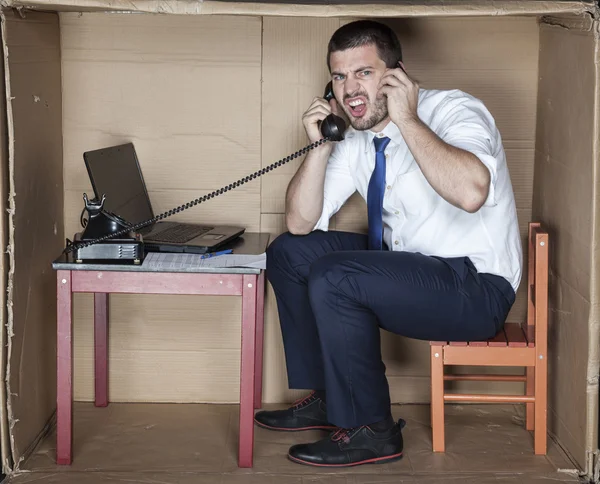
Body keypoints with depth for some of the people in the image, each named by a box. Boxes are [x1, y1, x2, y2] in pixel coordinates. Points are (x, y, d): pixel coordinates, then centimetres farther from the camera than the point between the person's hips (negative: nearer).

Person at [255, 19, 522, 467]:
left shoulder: (454, 111, -17)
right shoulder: (358, 138, 5)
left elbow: (470, 192, -39)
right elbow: (301, 223, 8)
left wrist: (407, 119, -29)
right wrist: (321, 146, -7)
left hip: (476, 286, -9)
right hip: (408, 264, 9)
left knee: (332, 278, -25)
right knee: (289, 253, 8)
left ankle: (370, 430, -10)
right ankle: (325, 399, 16)